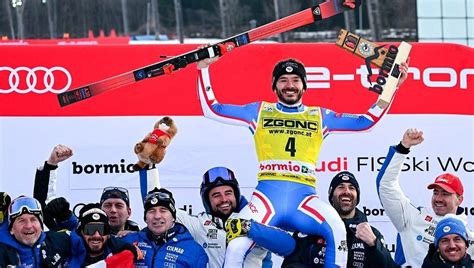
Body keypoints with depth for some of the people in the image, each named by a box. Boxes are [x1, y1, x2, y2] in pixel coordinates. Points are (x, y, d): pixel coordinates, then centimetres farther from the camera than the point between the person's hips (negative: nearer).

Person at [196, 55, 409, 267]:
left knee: (337, 230, -30)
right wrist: (203, 69, 10)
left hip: (304, 198, 1)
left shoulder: (319, 116, 20)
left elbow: (366, 121, 16)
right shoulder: (259, 112, 18)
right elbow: (211, 110, 16)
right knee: (235, 247, -23)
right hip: (267, 196, 0)